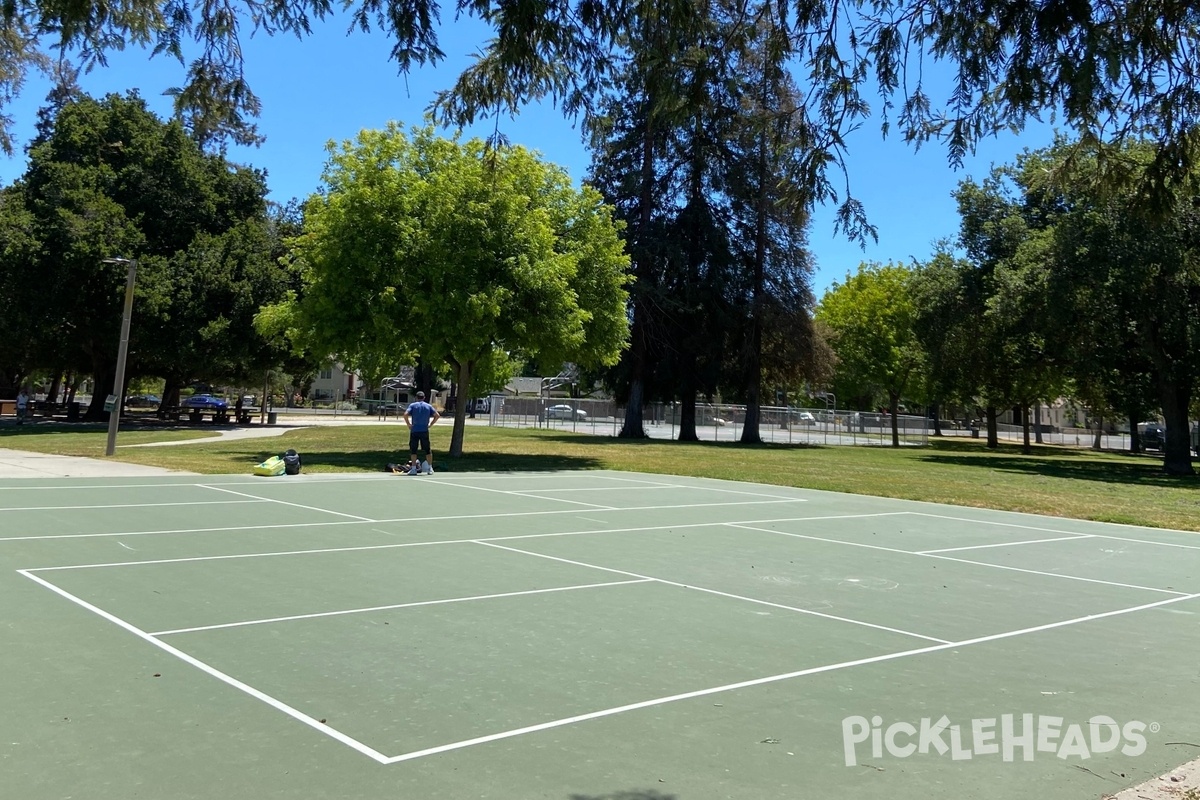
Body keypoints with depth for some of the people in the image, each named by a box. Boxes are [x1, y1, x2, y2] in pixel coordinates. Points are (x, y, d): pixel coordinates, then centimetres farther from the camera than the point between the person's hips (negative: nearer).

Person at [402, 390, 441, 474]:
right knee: (427, 450, 10)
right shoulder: (428, 406, 8)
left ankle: (413, 469, 2)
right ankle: (430, 468, 11)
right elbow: (437, 416, 0)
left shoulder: (412, 405, 3)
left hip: (414, 431, -1)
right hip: (425, 431, 1)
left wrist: (408, 424, -2)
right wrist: (430, 424, 4)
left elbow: (405, 414, -12)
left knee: (413, 450, 5)